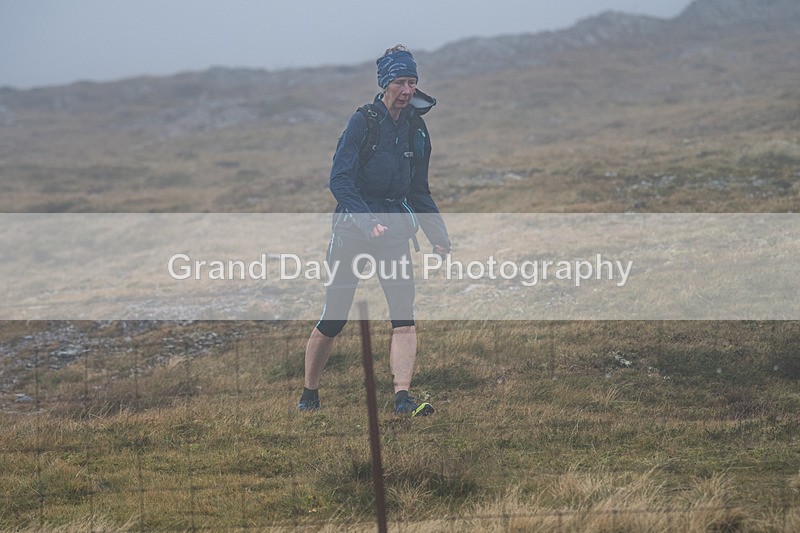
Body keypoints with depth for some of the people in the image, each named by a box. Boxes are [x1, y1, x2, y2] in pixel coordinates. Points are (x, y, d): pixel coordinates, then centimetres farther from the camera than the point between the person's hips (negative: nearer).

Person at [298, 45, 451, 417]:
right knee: (334, 318, 3)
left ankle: (402, 397, -18)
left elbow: (419, 193, 18)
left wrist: (440, 239, 10)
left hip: (394, 225, 4)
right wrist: (367, 222, -29)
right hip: (352, 223, -4)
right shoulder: (363, 121, -9)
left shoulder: (416, 130, 8)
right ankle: (309, 395, 20)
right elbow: (339, 180, -17)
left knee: (405, 315, -12)